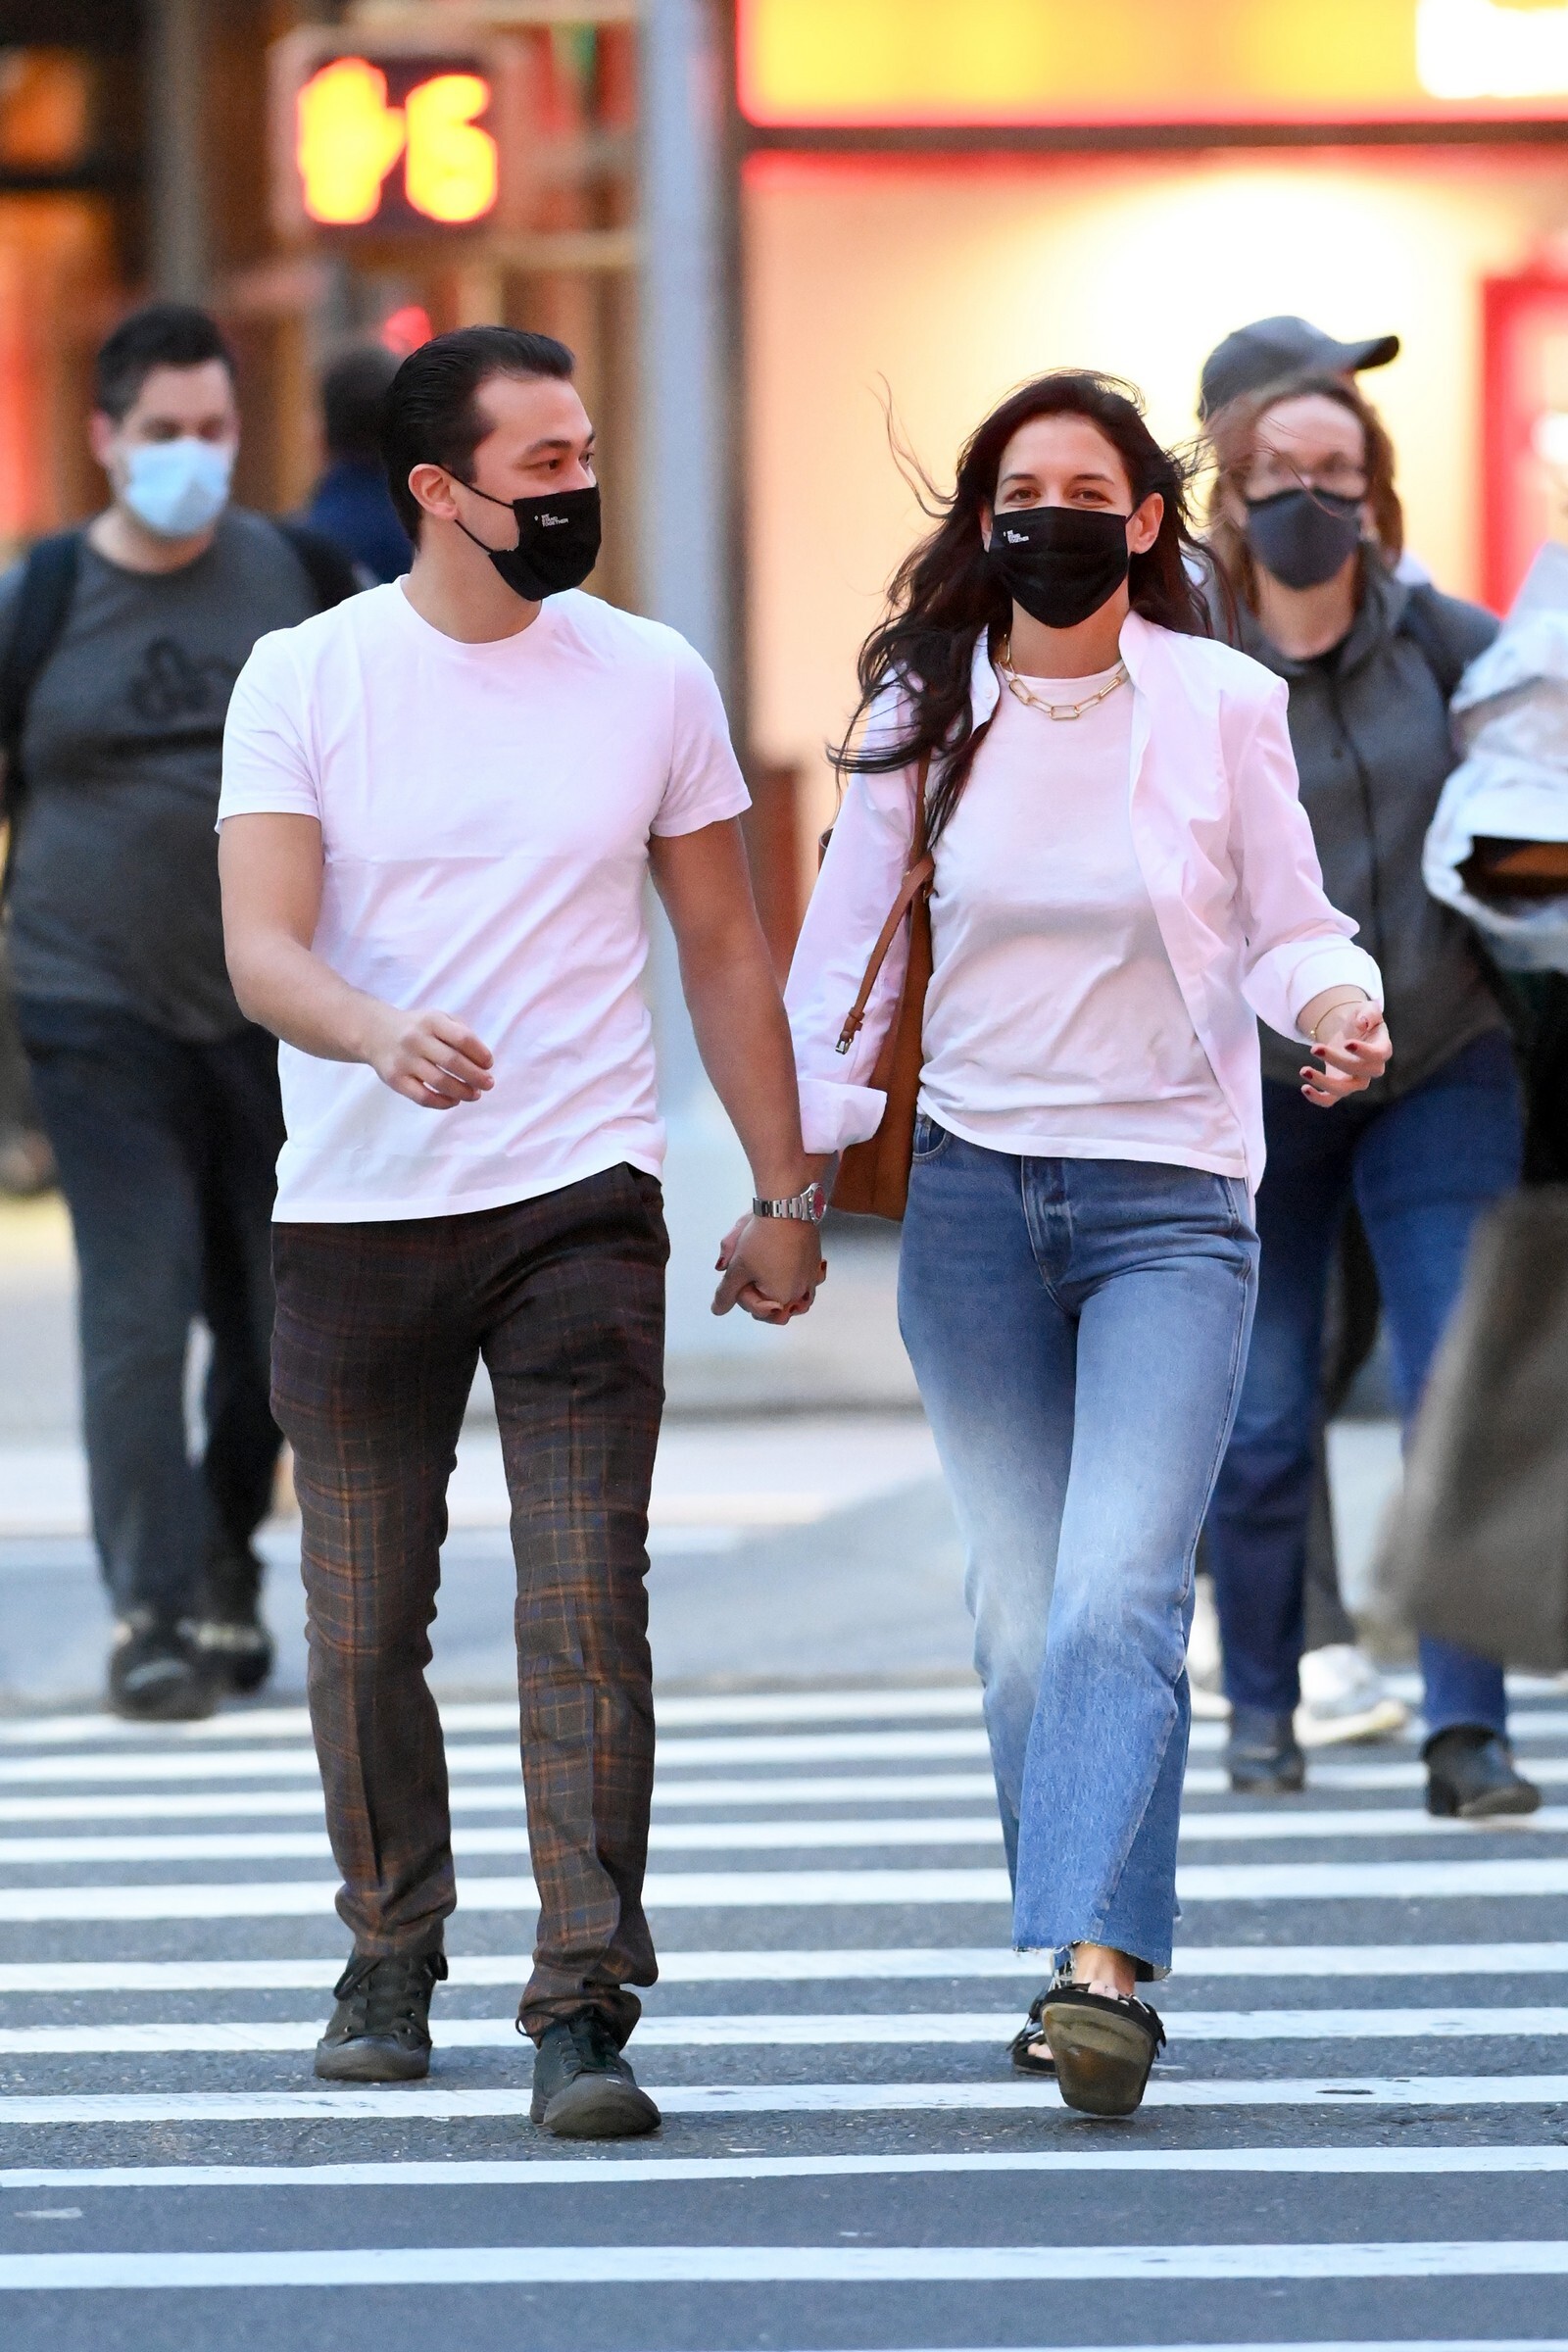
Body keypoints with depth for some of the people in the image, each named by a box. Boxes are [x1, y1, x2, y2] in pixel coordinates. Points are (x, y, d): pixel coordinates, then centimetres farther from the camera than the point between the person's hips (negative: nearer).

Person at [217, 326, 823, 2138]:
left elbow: (723, 950, 13)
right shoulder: (305, 678, -1)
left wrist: (783, 1193, 12)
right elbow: (261, 947, -10)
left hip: (580, 1201, 0)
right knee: (364, 1628, 8)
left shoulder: (651, 681, 5)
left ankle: (584, 2010, -12)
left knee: (585, 1613, -12)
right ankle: (391, 1965, 27)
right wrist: (379, 1035, -32)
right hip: (356, 1218, 0)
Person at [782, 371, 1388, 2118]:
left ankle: (1098, 1962, -27)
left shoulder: (1224, 708, -1)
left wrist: (1334, 1006, -18)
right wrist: (796, 1173, 0)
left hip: (1170, 1201, -3)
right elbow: (847, 951, 8)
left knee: (1118, 1586, -18)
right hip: (976, 1187, 3)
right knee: (1021, 1604, 4)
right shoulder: (924, 712, 4)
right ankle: (1081, 1963, 13)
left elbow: (1288, 928, 4)